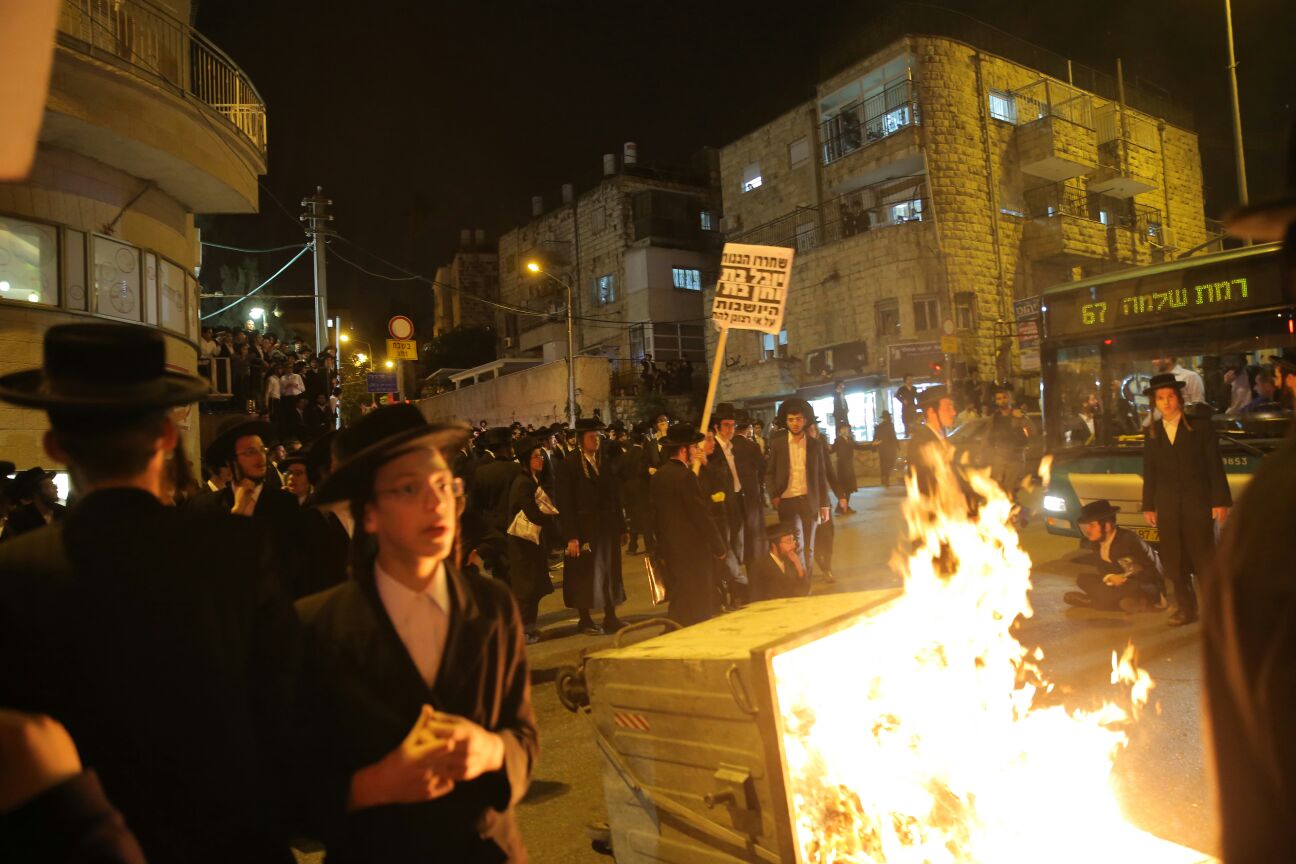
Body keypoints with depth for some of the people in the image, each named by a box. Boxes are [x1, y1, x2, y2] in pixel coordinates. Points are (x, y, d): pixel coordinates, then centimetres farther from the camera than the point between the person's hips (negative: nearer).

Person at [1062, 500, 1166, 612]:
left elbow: (1153, 570, -17)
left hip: (1149, 587, -7)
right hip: (1122, 582, 7)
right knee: (1083, 579, -8)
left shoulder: (1129, 540, -22)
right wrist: (1110, 577, -17)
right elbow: (1103, 569, 4)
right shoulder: (1095, 542, -3)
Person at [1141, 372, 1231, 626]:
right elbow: (1149, 473, 10)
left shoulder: (1200, 426, 1)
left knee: (1203, 557, -1)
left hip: (1197, 503, -3)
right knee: (1174, 561, 6)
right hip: (1167, 506, 3)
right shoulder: (1152, 433, 9)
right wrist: (1148, 506, 6)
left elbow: (1215, 466, -1)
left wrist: (1220, 501, -7)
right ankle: (1185, 608, 16)